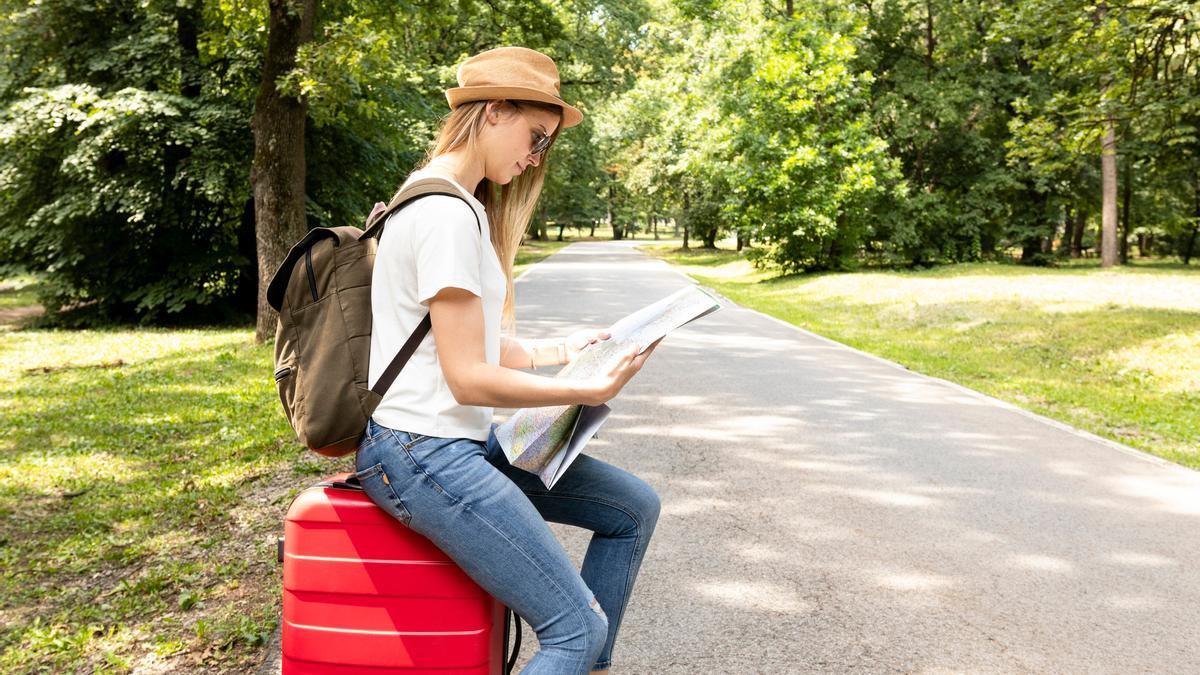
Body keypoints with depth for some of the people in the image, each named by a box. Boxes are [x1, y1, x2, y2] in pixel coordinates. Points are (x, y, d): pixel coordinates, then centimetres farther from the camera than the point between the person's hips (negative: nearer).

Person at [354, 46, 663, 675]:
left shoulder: (454, 204, 14)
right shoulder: (447, 215, -18)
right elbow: (469, 378, -19)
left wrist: (557, 349, 14)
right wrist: (588, 390, -14)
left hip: (462, 438, 10)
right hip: (420, 452, -10)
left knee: (634, 507, 10)